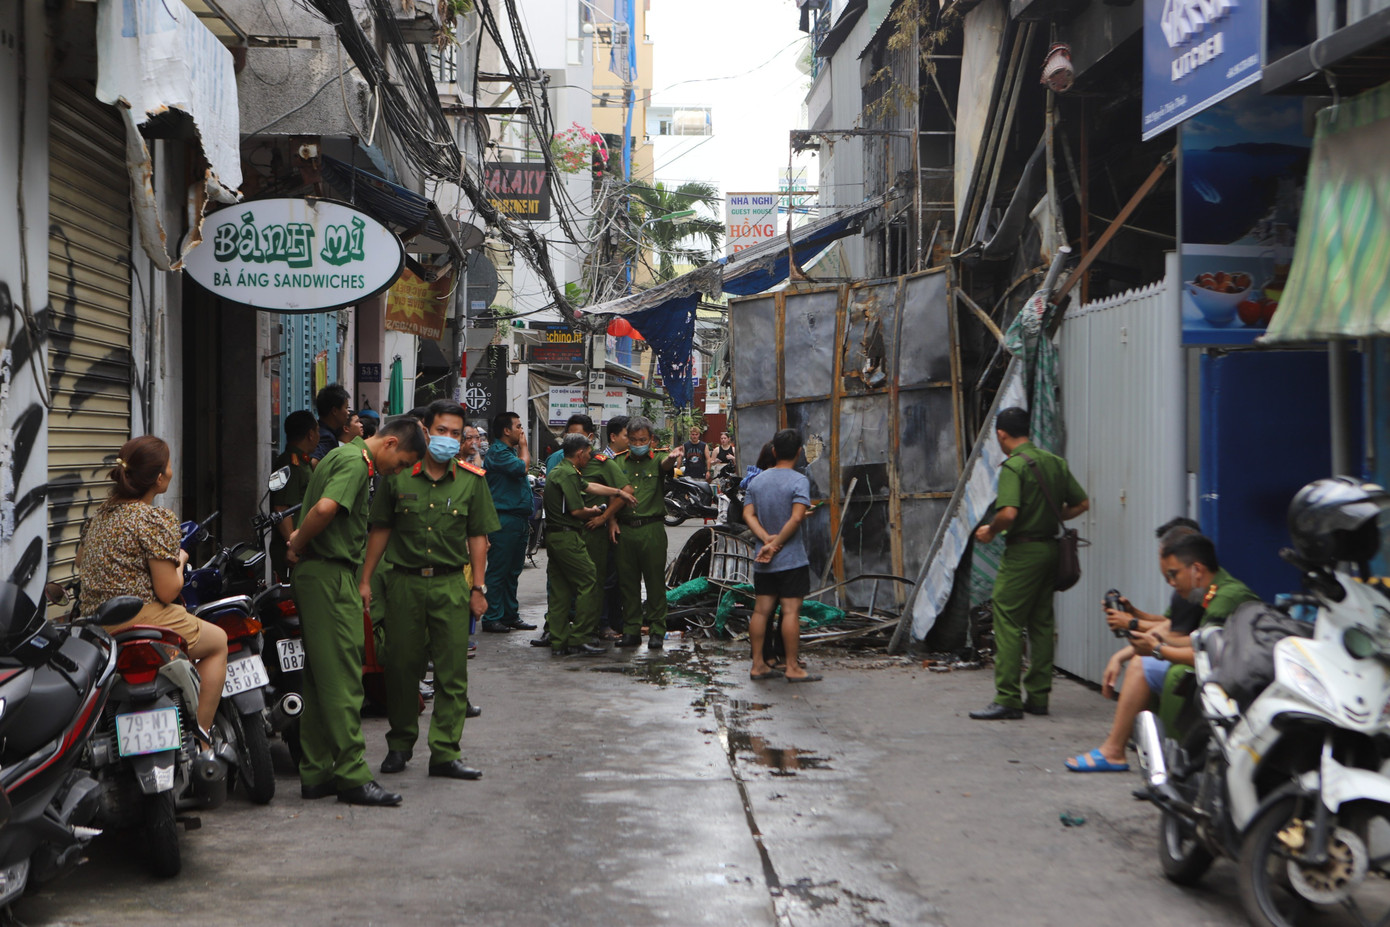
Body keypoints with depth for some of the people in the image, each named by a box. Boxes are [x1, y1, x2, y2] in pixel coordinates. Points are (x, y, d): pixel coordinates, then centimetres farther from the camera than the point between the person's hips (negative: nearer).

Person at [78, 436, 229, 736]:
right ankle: (200, 739, 10)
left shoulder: (102, 514, 9)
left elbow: (81, 561, 24)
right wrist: (179, 562, 4)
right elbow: (168, 592, -15)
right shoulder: (158, 520, -15)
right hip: (140, 620, -8)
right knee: (218, 642, 15)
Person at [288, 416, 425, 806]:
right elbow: (325, 508, -28)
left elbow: (319, 510, 25)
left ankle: (315, 774, 17)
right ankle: (352, 777, -4)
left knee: (320, 678, 12)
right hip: (330, 574, -10)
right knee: (343, 679, -7)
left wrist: (299, 543, 10)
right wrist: (298, 547, -14)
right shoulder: (355, 462, -13)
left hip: (318, 574, 10)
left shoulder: (341, 456, 19)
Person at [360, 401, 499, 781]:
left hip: (451, 584, 0)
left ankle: (445, 753, 2)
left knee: (452, 671, -3)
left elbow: (478, 536, 7)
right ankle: (399, 745, 22)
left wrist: (478, 588, 2)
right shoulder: (398, 475, 4)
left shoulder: (471, 479, 5)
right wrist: (364, 580, 6)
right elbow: (380, 530, 10)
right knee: (402, 666, 6)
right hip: (404, 582, 0)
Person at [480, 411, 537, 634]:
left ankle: (510, 615, 19)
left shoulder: (511, 450, 19)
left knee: (513, 571, 13)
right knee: (498, 571, -5)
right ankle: (492, 618, -1)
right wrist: (523, 446, -5)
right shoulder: (497, 452, -11)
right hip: (504, 520, -10)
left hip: (519, 520, 10)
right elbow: (522, 467, -22)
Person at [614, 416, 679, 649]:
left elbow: (665, 465, -22)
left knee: (655, 580, -1)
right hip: (624, 529, 3)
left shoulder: (657, 458, 2)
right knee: (627, 581, 7)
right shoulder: (619, 461, 11)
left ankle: (657, 631, 6)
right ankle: (631, 630, 15)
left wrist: (672, 458, -46)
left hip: (652, 528, -3)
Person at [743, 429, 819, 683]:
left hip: (762, 561, 6)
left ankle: (758, 665, 11)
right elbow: (796, 518, -21)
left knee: (761, 611, 8)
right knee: (791, 611, -3)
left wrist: (767, 539, -8)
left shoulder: (757, 480, 9)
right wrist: (776, 543, -15)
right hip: (791, 559, -6)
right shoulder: (799, 481, -10)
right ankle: (792, 667, -1)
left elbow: (748, 514, 1)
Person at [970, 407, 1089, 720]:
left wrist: (990, 531, -7)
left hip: (1023, 551, -8)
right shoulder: (1055, 462, 10)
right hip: (1051, 547, 8)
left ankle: (1007, 699, -7)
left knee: (1008, 622, -5)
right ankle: (1038, 696, 15)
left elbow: (1008, 513, -25)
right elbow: (1081, 503, 13)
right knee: (1042, 623, 12)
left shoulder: (1013, 466, -14)